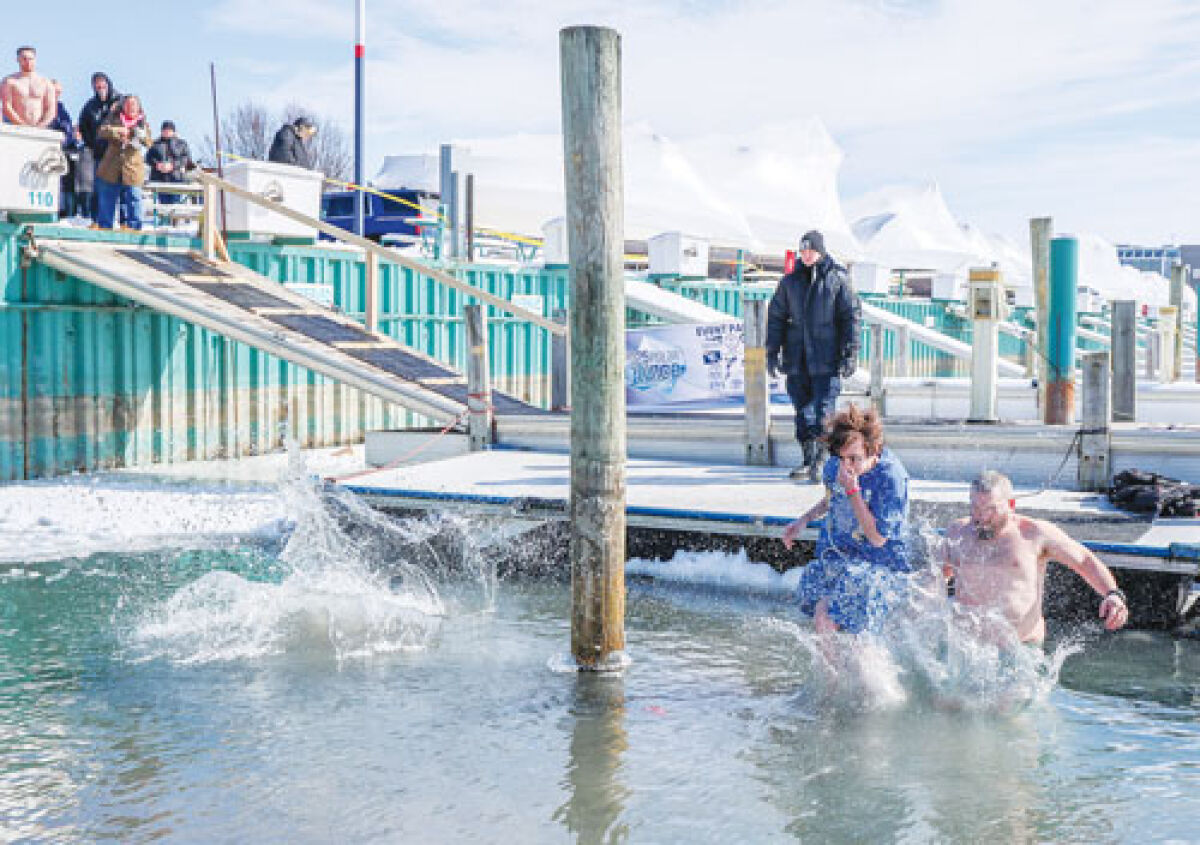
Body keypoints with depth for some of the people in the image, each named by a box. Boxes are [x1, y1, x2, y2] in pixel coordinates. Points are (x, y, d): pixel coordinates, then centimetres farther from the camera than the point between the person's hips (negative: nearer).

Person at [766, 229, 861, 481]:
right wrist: (772, 352, 7)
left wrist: (850, 354, -7)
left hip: (827, 359, -4)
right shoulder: (790, 281, 11)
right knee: (802, 411, 7)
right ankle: (808, 460, 16)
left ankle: (820, 462, -3)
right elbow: (776, 316, 14)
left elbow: (851, 317, -1)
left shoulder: (838, 279, 1)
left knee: (824, 409, -8)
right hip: (797, 358, 4)